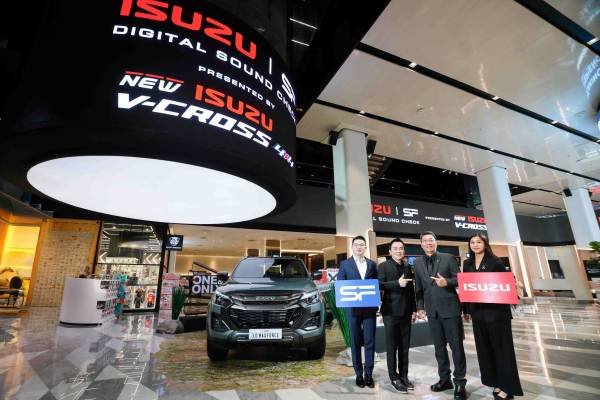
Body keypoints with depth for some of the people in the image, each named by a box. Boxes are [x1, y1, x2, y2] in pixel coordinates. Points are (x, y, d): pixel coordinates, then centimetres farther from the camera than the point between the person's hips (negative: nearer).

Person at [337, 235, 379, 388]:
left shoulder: (372, 264, 8)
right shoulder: (345, 264, 1)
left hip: (370, 308, 2)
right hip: (353, 308, -1)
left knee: (370, 341, 4)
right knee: (355, 342, 8)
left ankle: (368, 374, 18)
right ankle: (359, 374, 21)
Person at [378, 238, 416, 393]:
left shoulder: (408, 267, 12)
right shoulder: (383, 266, -4)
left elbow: (411, 290, 15)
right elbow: (380, 285, -15)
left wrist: (414, 309, 11)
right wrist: (397, 283, -24)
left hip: (406, 311, 5)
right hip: (391, 311, -5)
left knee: (404, 346, 12)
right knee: (392, 346, 5)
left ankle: (404, 375, 25)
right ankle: (394, 377, 16)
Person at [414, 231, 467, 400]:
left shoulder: (448, 258, -2)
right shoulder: (418, 263, 7)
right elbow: (418, 287, 9)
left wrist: (447, 282, -22)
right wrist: (419, 306, 4)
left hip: (450, 308, -3)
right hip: (432, 311, 3)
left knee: (456, 346, 4)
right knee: (439, 347, 12)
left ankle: (460, 382, 17)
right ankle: (444, 379, 26)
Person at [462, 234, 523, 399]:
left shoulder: (495, 261, -4)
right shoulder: (467, 264, 7)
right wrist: (466, 310, 9)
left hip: (496, 311, -4)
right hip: (478, 312, 5)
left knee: (501, 347, 4)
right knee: (484, 348, 11)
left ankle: (507, 386, 15)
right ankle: (496, 382, 25)